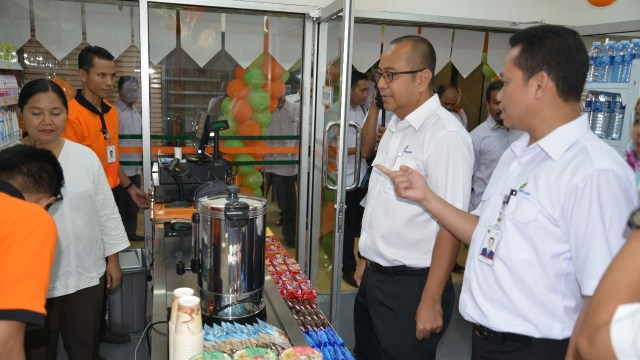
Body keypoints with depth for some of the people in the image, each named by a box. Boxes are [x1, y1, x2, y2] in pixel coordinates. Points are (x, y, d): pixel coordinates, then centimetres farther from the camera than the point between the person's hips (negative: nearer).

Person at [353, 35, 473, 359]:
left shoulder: (446, 136, -19)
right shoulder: (396, 126, 7)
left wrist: (431, 302, -19)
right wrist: (366, 259, 17)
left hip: (411, 285, -8)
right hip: (373, 277, 8)